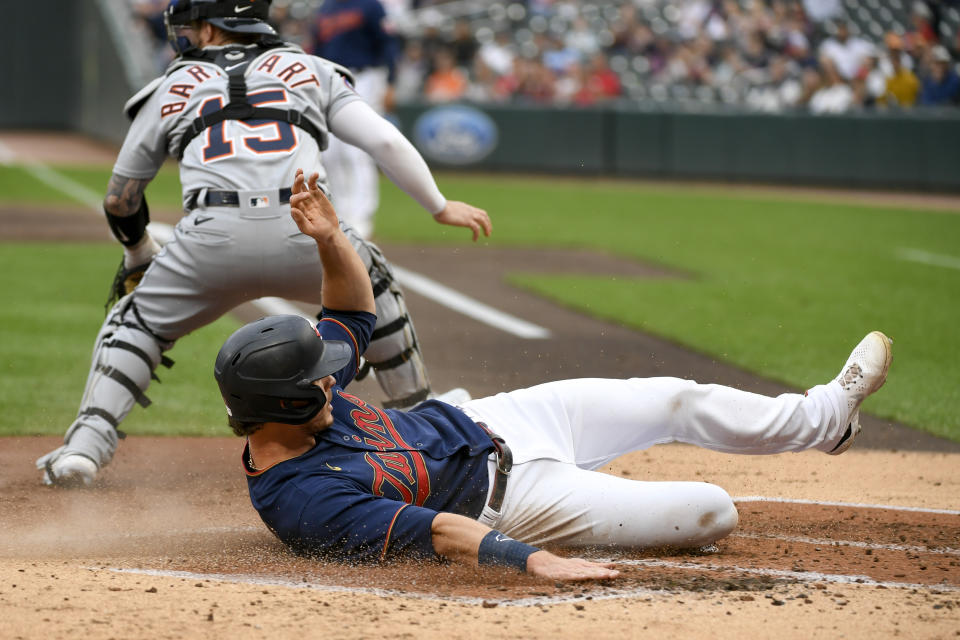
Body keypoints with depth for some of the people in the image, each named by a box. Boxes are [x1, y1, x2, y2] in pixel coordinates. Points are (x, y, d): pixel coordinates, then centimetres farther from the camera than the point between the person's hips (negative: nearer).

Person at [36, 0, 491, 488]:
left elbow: (119, 201, 32)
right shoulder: (309, 70, 26)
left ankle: (85, 445, 3)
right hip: (306, 228, 1)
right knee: (371, 287, 33)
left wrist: (139, 259, 51)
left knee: (136, 320, 21)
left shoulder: (170, 89, 26)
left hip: (214, 237, -1)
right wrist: (439, 207, 28)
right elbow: (386, 141, 15)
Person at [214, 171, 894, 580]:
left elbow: (356, 311, 5)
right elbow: (432, 533, -38)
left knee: (678, 401, 13)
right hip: (504, 500, -8)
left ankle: (824, 416, 36)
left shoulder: (297, 397, -9)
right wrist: (531, 560, -45)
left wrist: (330, 240, -12)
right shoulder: (304, 500, -33)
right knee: (714, 511, -8)